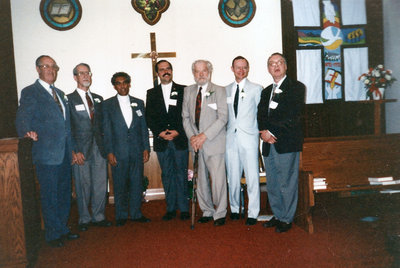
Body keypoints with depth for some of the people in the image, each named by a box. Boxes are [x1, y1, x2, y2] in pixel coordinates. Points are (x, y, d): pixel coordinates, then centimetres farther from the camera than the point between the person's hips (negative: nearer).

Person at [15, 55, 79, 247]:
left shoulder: (60, 94, 18)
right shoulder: (30, 93, -4)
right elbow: (22, 118, -14)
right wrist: (27, 132, -36)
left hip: (64, 154, 7)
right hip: (46, 155, -7)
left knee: (64, 194, 15)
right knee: (49, 197, 1)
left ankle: (62, 229, 30)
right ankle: (53, 235, 16)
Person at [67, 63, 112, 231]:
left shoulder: (98, 99, 15)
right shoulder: (69, 99, -1)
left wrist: (104, 145, 6)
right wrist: (74, 151, -12)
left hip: (99, 148, 4)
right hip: (80, 150, -4)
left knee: (100, 184, 7)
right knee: (83, 186, 3)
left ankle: (98, 217, 21)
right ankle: (84, 219, 19)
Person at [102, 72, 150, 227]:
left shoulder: (138, 103, 11)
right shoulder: (108, 104, 4)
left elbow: (144, 127, 10)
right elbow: (106, 130, 0)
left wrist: (146, 148, 4)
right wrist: (109, 152, -6)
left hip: (137, 151, 2)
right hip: (118, 152, -2)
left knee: (137, 183, 7)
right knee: (120, 185, 4)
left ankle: (136, 214, 21)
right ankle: (121, 216, 18)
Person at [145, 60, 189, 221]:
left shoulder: (183, 90, 6)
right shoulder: (152, 93, 12)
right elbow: (149, 117, 7)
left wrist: (177, 132, -11)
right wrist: (160, 132, -8)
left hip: (180, 139, -2)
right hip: (161, 141, 2)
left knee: (181, 173, 1)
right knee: (167, 175, 7)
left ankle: (183, 208, 11)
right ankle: (171, 208, 17)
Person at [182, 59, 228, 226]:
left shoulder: (219, 91, -2)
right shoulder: (188, 91, 12)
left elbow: (223, 118, -9)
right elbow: (185, 117, 11)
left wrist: (204, 135, -15)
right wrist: (192, 137, -4)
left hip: (214, 142, -4)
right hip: (196, 143, 4)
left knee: (218, 179, -4)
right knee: (201, 179, 9)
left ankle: (219, 214, 12)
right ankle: (207, 211, 24)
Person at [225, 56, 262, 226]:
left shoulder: (256, 89, 5)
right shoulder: (226, 90, 14)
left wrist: (262, 132, -4)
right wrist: (224, 133, 8)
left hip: (249, 137, -3)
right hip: (230, 137, 3)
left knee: (252, 177, -5)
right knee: (232, 176, 8)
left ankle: (252, 213, 5)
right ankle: (234, 209, 23)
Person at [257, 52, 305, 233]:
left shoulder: (296, 87, 0)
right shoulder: (266, 91, 19)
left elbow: (293, 116, -11)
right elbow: (260, 116, 13)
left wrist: (271, 131, -13)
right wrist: (264, 133, -7)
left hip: (287, 143, -6)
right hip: (269, 144, 6)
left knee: (287, 183, 0)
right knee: (272, 183, 11)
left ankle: (287, 219, 14)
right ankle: (277, 215, 26)